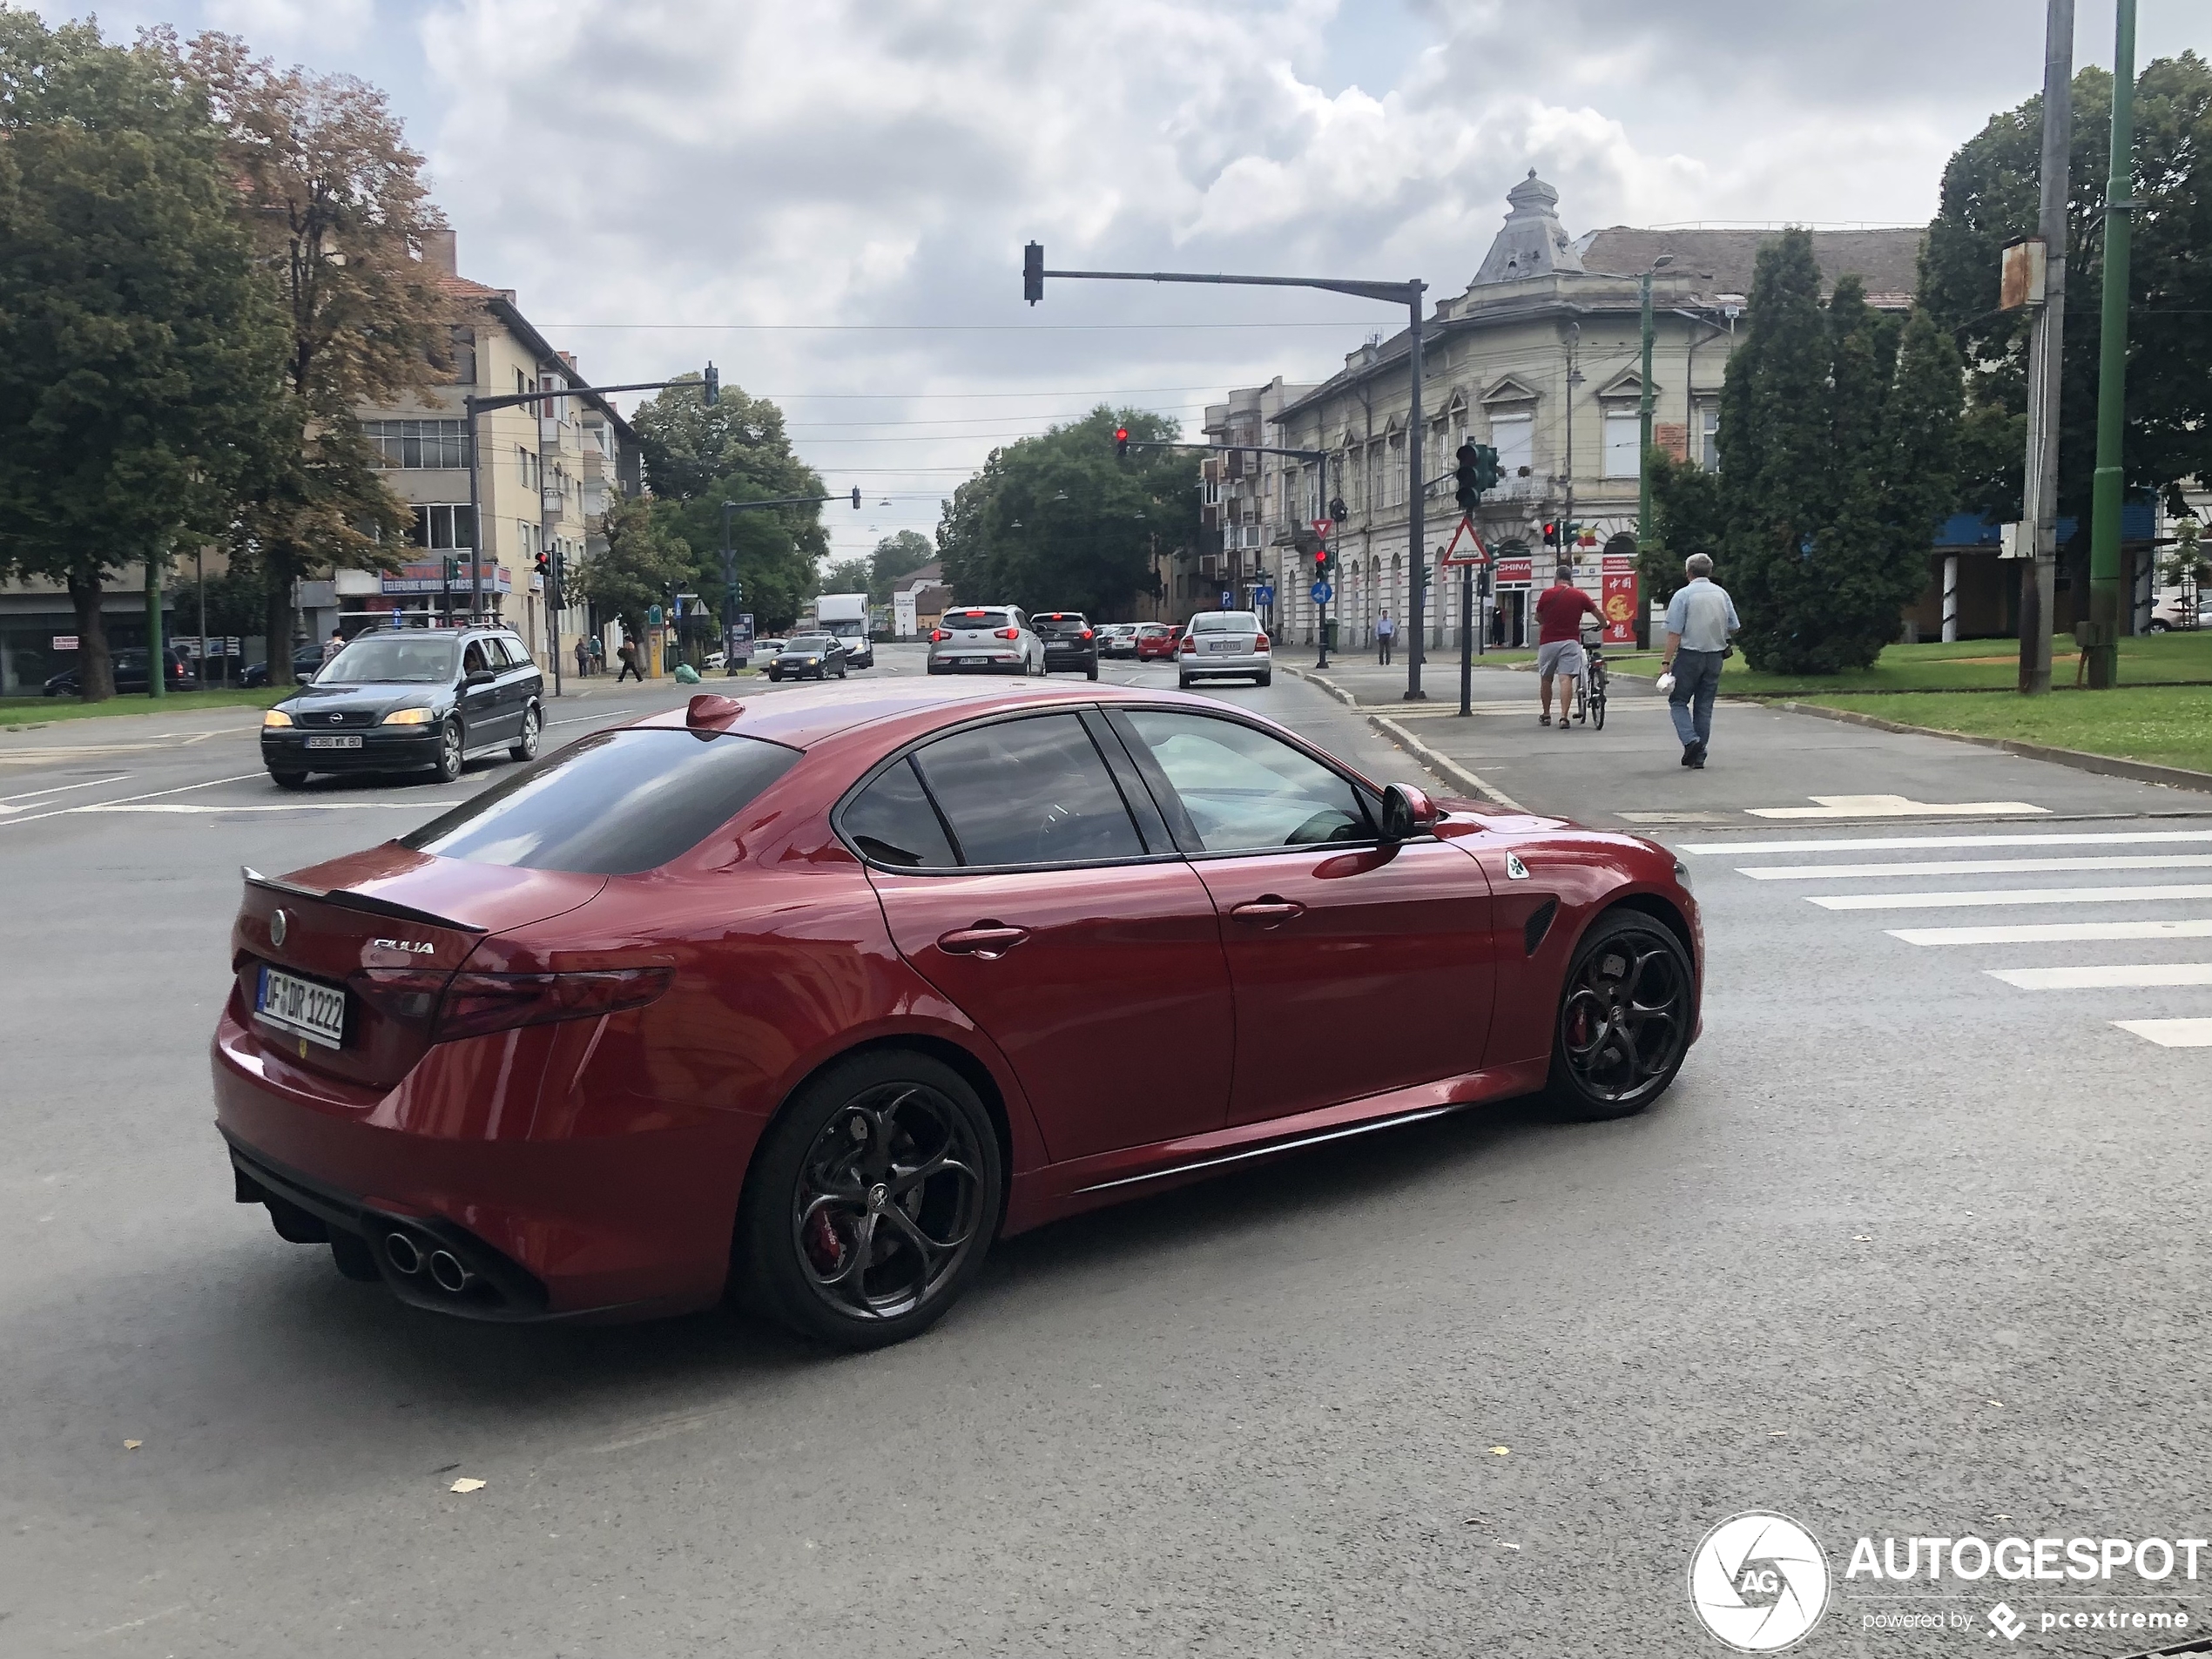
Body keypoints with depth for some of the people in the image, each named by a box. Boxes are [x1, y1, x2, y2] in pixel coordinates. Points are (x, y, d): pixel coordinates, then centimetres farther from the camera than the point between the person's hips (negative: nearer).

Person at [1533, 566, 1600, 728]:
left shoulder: (1546, 594, -1)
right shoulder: (1580, 596, 2)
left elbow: (1538, 618, 11)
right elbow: (1599, 614, 9)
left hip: (1548, 641, 0)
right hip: (1570, 641, 0)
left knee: (1546, 679, 15)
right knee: (1566, 679, -7)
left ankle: (1546, 715, 25)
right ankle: (1564, 717, -18)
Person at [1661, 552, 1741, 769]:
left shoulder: (1682, 595, -10)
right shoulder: (1722, 594, 6)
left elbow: (1674, 633, -14)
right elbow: (1734, 628, 10)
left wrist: (1667, 662, -11)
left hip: (1689, 655, -5)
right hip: (1715, 655, 5)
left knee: (1678, 701, 7)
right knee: (1705, 706, 10)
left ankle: (1690, 740, -14)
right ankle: (1699, 756, 12)